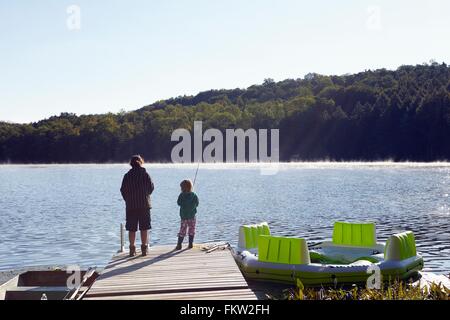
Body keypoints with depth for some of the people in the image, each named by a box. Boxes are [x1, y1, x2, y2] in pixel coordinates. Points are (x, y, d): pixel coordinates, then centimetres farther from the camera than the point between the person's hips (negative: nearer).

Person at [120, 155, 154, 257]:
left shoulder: (127, 176, -1)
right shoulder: (145, 174, -3)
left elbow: (123, 190, 0)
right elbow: (151, 187, 2)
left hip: (131, 206, 0)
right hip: (144, 204, 0)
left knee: (132, 229, 5)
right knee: (144, 228, 5)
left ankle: (132, 249, 4)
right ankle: (144, 248, 5)